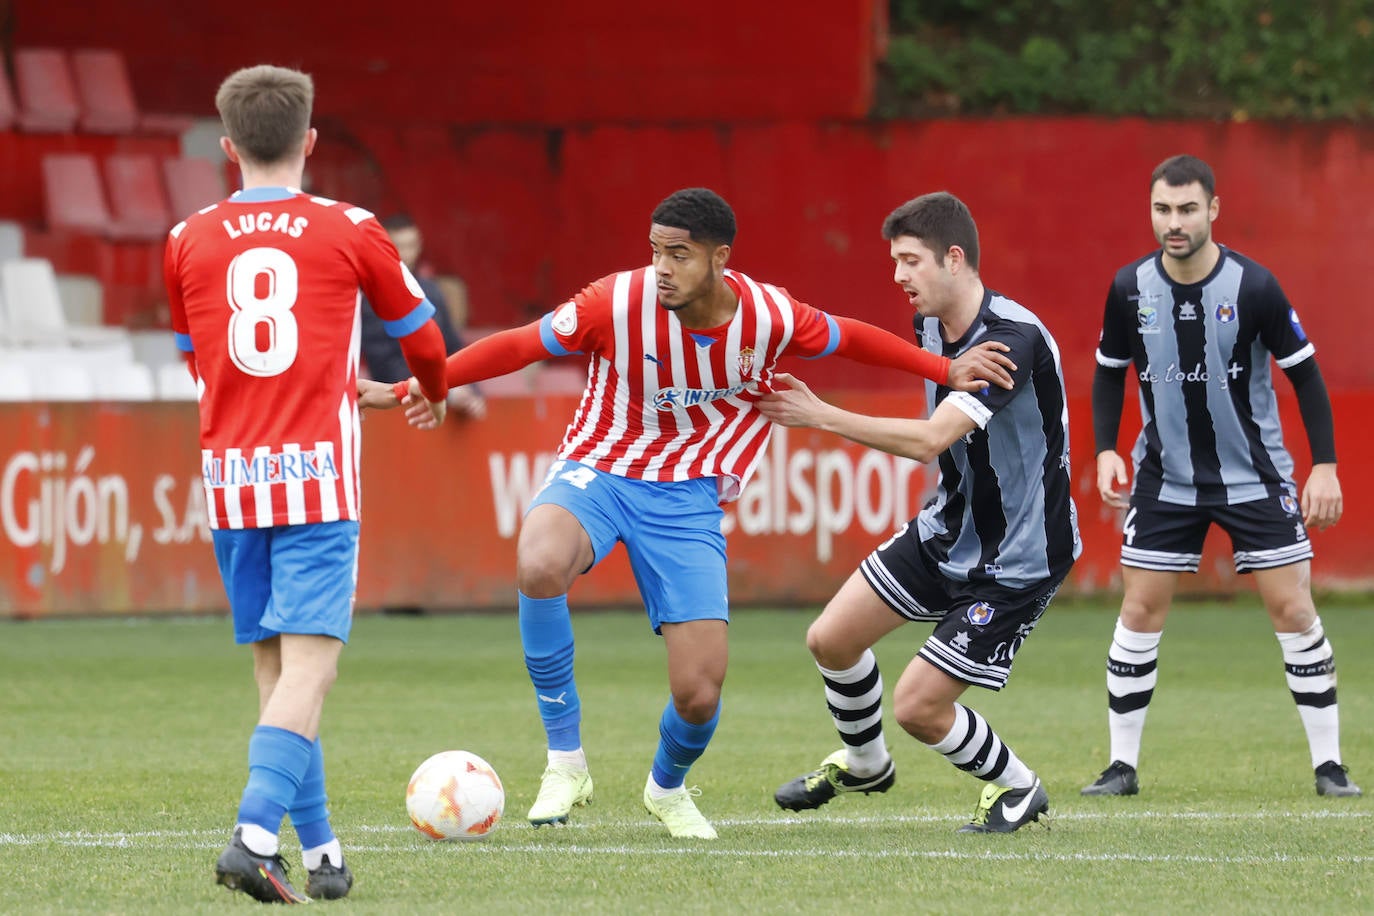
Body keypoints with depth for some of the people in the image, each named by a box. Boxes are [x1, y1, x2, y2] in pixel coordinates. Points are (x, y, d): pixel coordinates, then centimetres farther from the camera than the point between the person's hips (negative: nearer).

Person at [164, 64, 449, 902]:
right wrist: (436, 392, 41)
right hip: (319, 476, -4)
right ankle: (256, 835, -25)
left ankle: (320, 853, 14)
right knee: (309, 665, -9)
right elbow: (418, 329, 17)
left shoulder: (188, 242, 7)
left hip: (230, 478, 4)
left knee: (275, 667, 12)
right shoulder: (348, 232, 0)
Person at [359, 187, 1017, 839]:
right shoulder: (618, 302, -16)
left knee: (699, 694, -9)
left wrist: (948, 371, 14)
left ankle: (667, 787, 31)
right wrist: (407, 389, -13)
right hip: (597, 473, -1)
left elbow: (848, 338, 11)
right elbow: (517, 346, -9)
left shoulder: (770, 316, -9)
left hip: (687, 498, 2)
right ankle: (566, 762, -20)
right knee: (539, 566, -38)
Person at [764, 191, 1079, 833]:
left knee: (918, 707, -9)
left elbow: (931, 440, -38)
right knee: (830, 640, 7)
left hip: (1017, 559, -9)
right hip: (947, 527, 9)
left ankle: (1018, 789, 18)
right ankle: (864, 763, 35)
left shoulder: (1013, 339, -30)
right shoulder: (932, 324, -1)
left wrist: (819, 415, -35)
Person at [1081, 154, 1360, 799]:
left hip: (1255, 476, -2)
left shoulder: (1253, 286, -16)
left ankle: (1328, 765, 3)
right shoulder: (1131, 288, -8)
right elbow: (1111, 372, 8)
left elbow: (1304, 374, -7)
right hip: (1165, 477, 2)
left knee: (1292, 608, -4)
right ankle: (1122, 766, 7)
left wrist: (1325, 466, -11)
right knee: (1139, 612, -2)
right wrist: (1105, 449, -5)